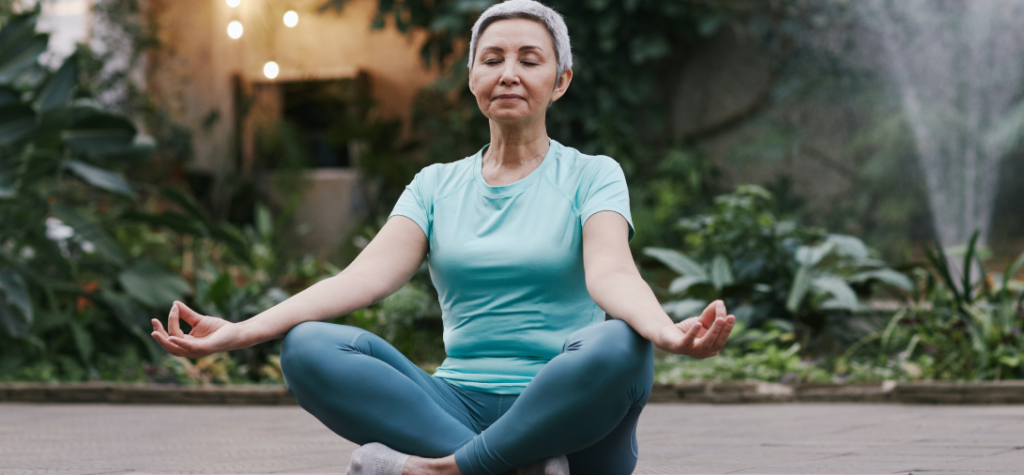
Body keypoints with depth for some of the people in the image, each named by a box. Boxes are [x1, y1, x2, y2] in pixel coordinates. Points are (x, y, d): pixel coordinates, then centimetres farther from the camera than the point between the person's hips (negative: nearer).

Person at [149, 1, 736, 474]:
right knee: (309, 347, -22)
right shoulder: (438, 186, 15)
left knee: (618, 347, -37)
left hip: (565, 415, -3)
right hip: (461, 408, 3)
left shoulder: (592, 176, 6)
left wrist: (671, 334, -40)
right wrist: (238, 332, -17)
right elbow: (367, 274, -1)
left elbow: (610, 272, -14)